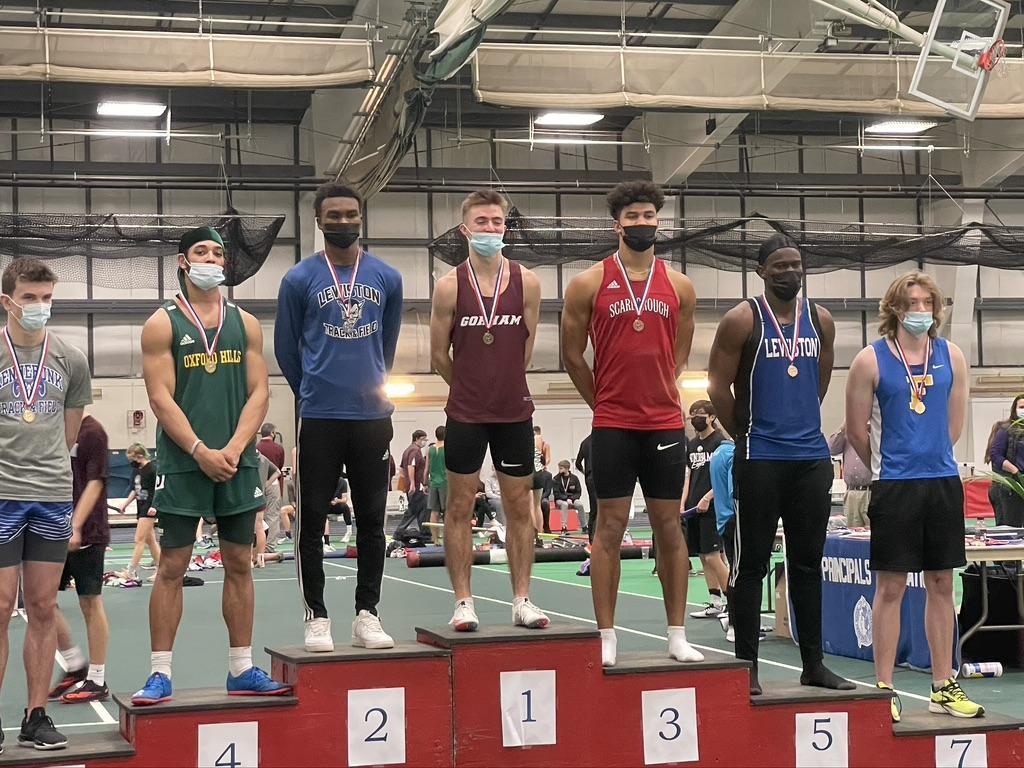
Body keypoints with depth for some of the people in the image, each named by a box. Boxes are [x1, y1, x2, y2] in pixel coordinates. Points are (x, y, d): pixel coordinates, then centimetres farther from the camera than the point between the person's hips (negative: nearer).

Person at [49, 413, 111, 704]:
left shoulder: (91, 432, -10)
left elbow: (95, 483, -14)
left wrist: (75, 527, -22)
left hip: (87, 534, -7)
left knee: (90, 603, 0)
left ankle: (97, 681, 9)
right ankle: (76, 665, 21)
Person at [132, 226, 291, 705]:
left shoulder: (246, 324, 11)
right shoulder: (162, 324, 0)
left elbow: (258, 392, 5)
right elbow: (161, 399, -7)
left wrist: (234, 448, -9)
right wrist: (201, 451, -16)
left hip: (237, 461, 4)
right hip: (183, 462, -3)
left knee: (239, 565, 7)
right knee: (172, 567, -3)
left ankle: (242, 670, 14)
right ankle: (160, 674, 1)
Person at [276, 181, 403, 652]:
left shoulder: (387, 278, 6)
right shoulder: (299, 279, -1)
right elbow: (285, 349, 8)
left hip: (373, 416, 2)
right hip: (318, 418, -2)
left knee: (372, 520, 7)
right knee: (312, 520, 1)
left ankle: (367, 614, 16)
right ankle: (316, 618, 9)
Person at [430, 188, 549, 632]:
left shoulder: (526, 283, 0)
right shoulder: (450, 286, -5)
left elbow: (527, 347, 7)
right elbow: (439, 355, 2)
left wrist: (503, 386, 10)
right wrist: (472, 387, 10)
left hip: (515, 411, 2)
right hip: (465, 413, -2)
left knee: (519, 505, 6)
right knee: (460, 505, 2)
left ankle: (522, 600, 13)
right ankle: (464, 602, 8)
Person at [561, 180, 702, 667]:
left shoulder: (679, 286, 8)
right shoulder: (589, 284, 0)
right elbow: (572, 355, 6)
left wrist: (657, 396, 13)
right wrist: (604, 402, 10)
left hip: (665, 424, 2)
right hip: (612, 425, -2)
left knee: (670, 525, 6)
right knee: (610, 526, 0)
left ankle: (678, 635, 13)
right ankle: (606, 637, 6)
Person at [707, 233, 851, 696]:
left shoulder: (821, 321, 10)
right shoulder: (743, 320, -5)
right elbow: (718, 388, -5)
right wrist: (744, 434, 1)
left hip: (812, 457, 5)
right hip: (760, 460, -5)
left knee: (808, 562, 10)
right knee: (752, 563, -1)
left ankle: (813, 664, 17)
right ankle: (746, 666, 5)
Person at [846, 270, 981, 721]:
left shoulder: (951, 356, 7)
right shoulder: (871, 360, -5)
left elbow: (954, 422, 16)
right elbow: (856, 430, 0)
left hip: (943, 481, 4)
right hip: (894, 486, -4)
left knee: (941, 585, 9)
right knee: (890, 587, -1)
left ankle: (943, 687, 17)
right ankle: (884, 689, 6)